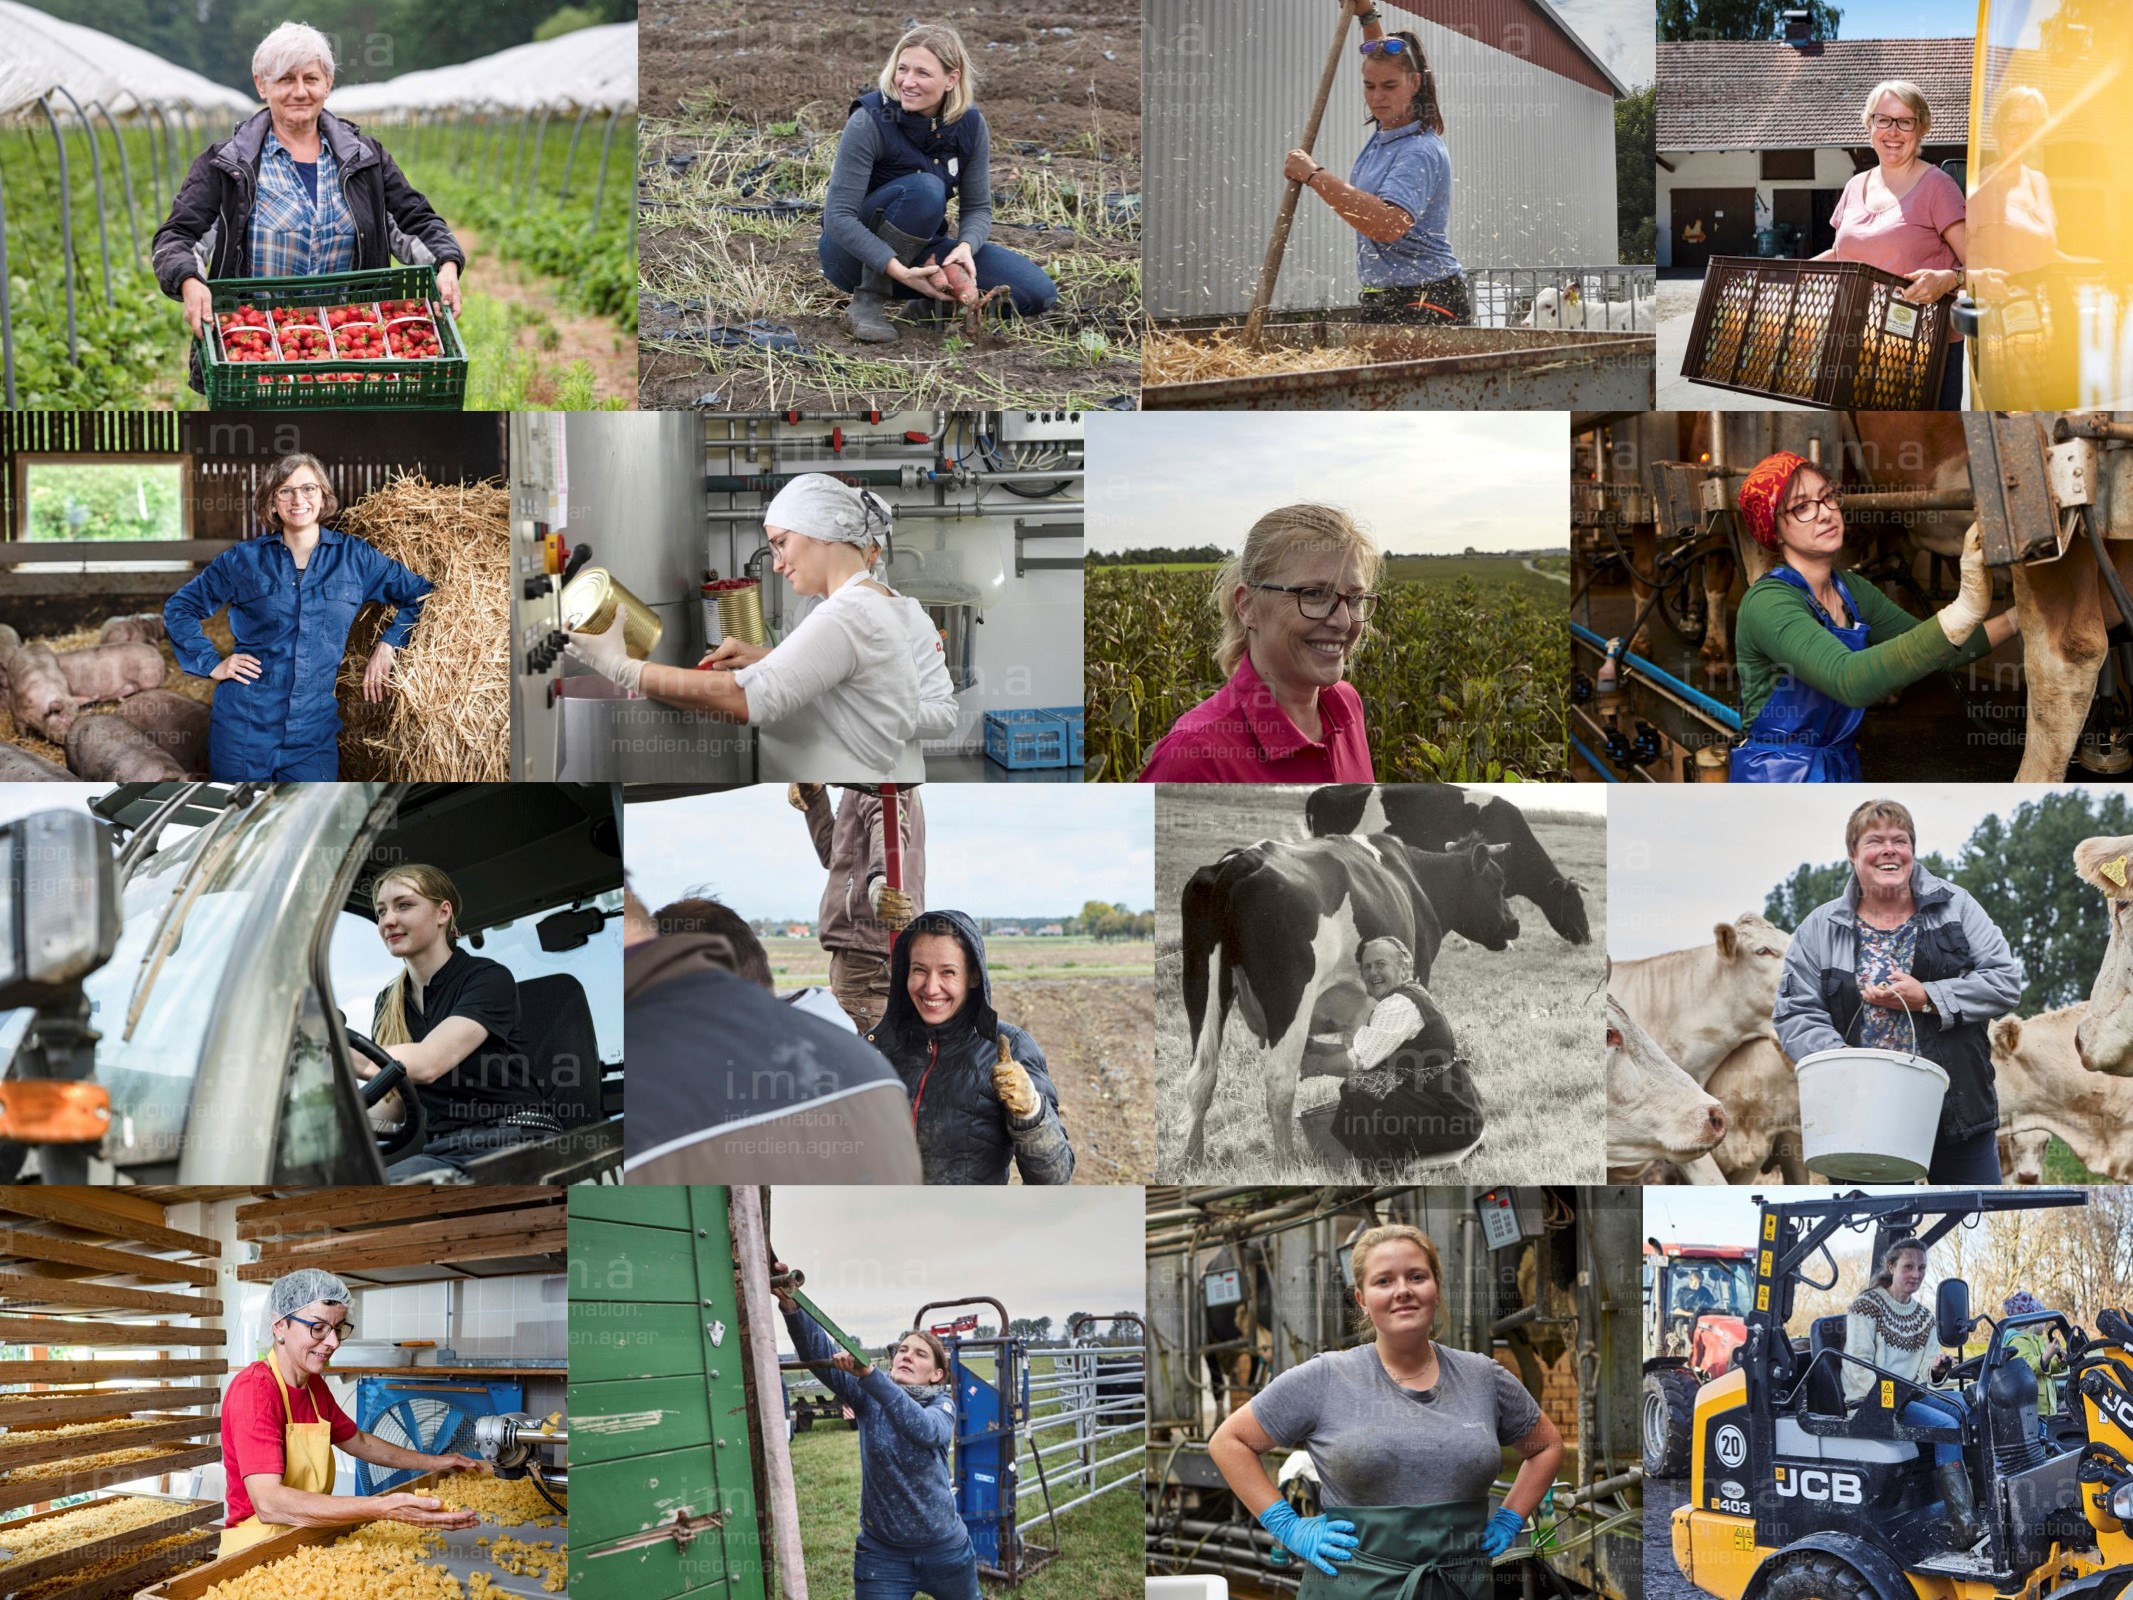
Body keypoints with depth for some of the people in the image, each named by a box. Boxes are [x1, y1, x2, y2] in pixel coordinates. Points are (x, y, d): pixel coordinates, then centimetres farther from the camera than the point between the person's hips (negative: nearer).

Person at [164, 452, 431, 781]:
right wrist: (212, 664, 1)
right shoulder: (244, 559, 4)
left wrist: (388, 643, -1)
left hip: (314, 731, 0)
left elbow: (419, 593, 12)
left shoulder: (354, 556, 5)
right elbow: (178, 609, 11)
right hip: (245, 726, 0)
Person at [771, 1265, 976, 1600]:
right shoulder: (868, 1398, -3)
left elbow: (923, 1429, -31)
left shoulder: (942, 1404, -6)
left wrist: (868, 1374, -42)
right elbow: (818, 1353, -18)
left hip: (945, 1549, 0)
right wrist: (790, 1306, -37)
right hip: (881, 1553, 0)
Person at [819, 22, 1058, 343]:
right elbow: (838, 216, -25)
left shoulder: (970, 124, -9)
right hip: (857, 253, -4)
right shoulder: (869, 121, -23)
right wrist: (898, 270, -36)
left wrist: (965, 248, -26)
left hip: (920, 251, 4)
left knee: (1039, 293, -12)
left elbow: (977, 207, -2)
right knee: (924, 189, -35)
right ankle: (867, 302, -23)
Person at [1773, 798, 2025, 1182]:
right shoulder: (1820, 929, 4)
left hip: (1959, 1115, 0)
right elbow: (1794, 1013, 0)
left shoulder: (1955, 906, 5)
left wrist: (1927, 998, -13)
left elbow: (2006, 982, -1)